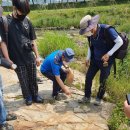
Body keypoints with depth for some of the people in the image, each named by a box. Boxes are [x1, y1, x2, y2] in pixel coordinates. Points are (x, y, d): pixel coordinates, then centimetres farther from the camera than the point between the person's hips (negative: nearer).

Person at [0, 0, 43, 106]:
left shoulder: (27, 21, 0)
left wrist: (37, 56, 7)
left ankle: (35, 95, 36)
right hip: (18, 60, -3)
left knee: (33, 79, 16)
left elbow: (32, 41, 6)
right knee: (24, 81, 11)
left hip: (30, 58, 3)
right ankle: (28, 97, 33)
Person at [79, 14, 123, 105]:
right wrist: (88, 58, 2)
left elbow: (120, 42, -20)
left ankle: (99, 98, 28)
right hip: (95, 59, 5)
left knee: (102, 81, 5)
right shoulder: (90, 33, -8)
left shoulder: (107, 30, -26)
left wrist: (108, 54, -25)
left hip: (106, 60, -5)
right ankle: (87, 97, 24)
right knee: (88, 78, 6)